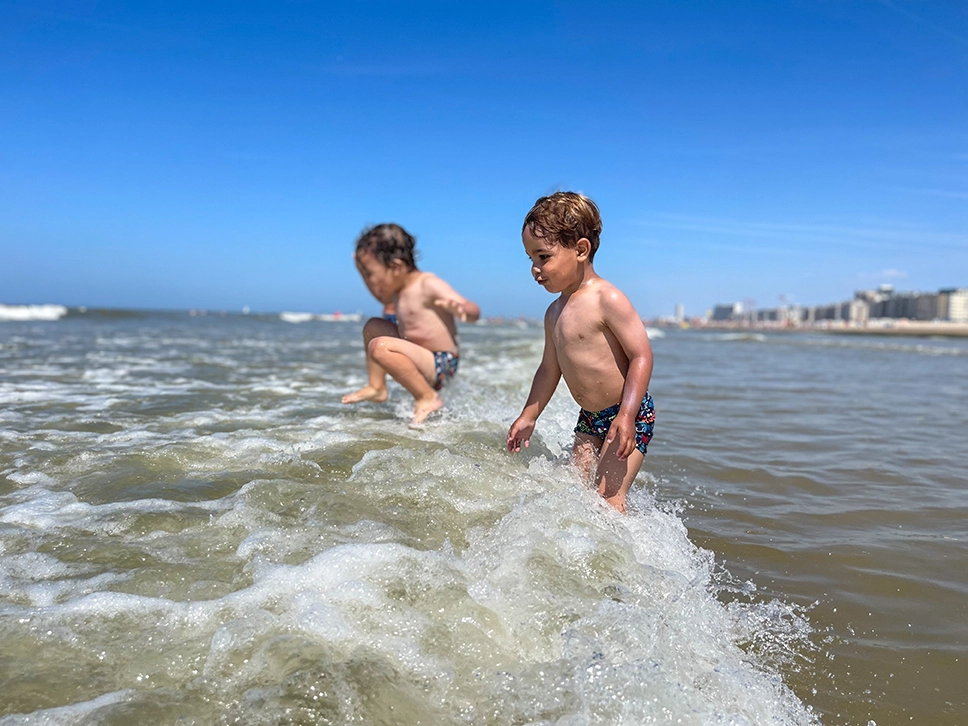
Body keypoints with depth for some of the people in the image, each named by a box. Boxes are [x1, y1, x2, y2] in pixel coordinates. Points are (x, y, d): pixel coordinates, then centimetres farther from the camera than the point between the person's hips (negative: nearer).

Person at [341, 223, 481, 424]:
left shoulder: (428, 285, -17)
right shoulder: (399, 291, 10)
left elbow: (474, 311, -25)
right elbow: (381, 296, 37)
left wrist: (458, 309, -48)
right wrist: (363, 268, 23)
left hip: (440, 366, -10)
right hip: (423, 359, 10)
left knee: (380, 346, -30)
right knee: (373, 326, 18)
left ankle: (428, 397, -21)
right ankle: (376, 387, 13)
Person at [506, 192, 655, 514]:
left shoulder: (608, 300, -18)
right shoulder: (555, 313, 7)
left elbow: (641, 356, -21)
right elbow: (550, 369, 17)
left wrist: (626, 414, -28)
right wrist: (528, 416, 19)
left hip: (630, 416, -8)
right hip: (589, 419, 8)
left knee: (607, 497, -11)